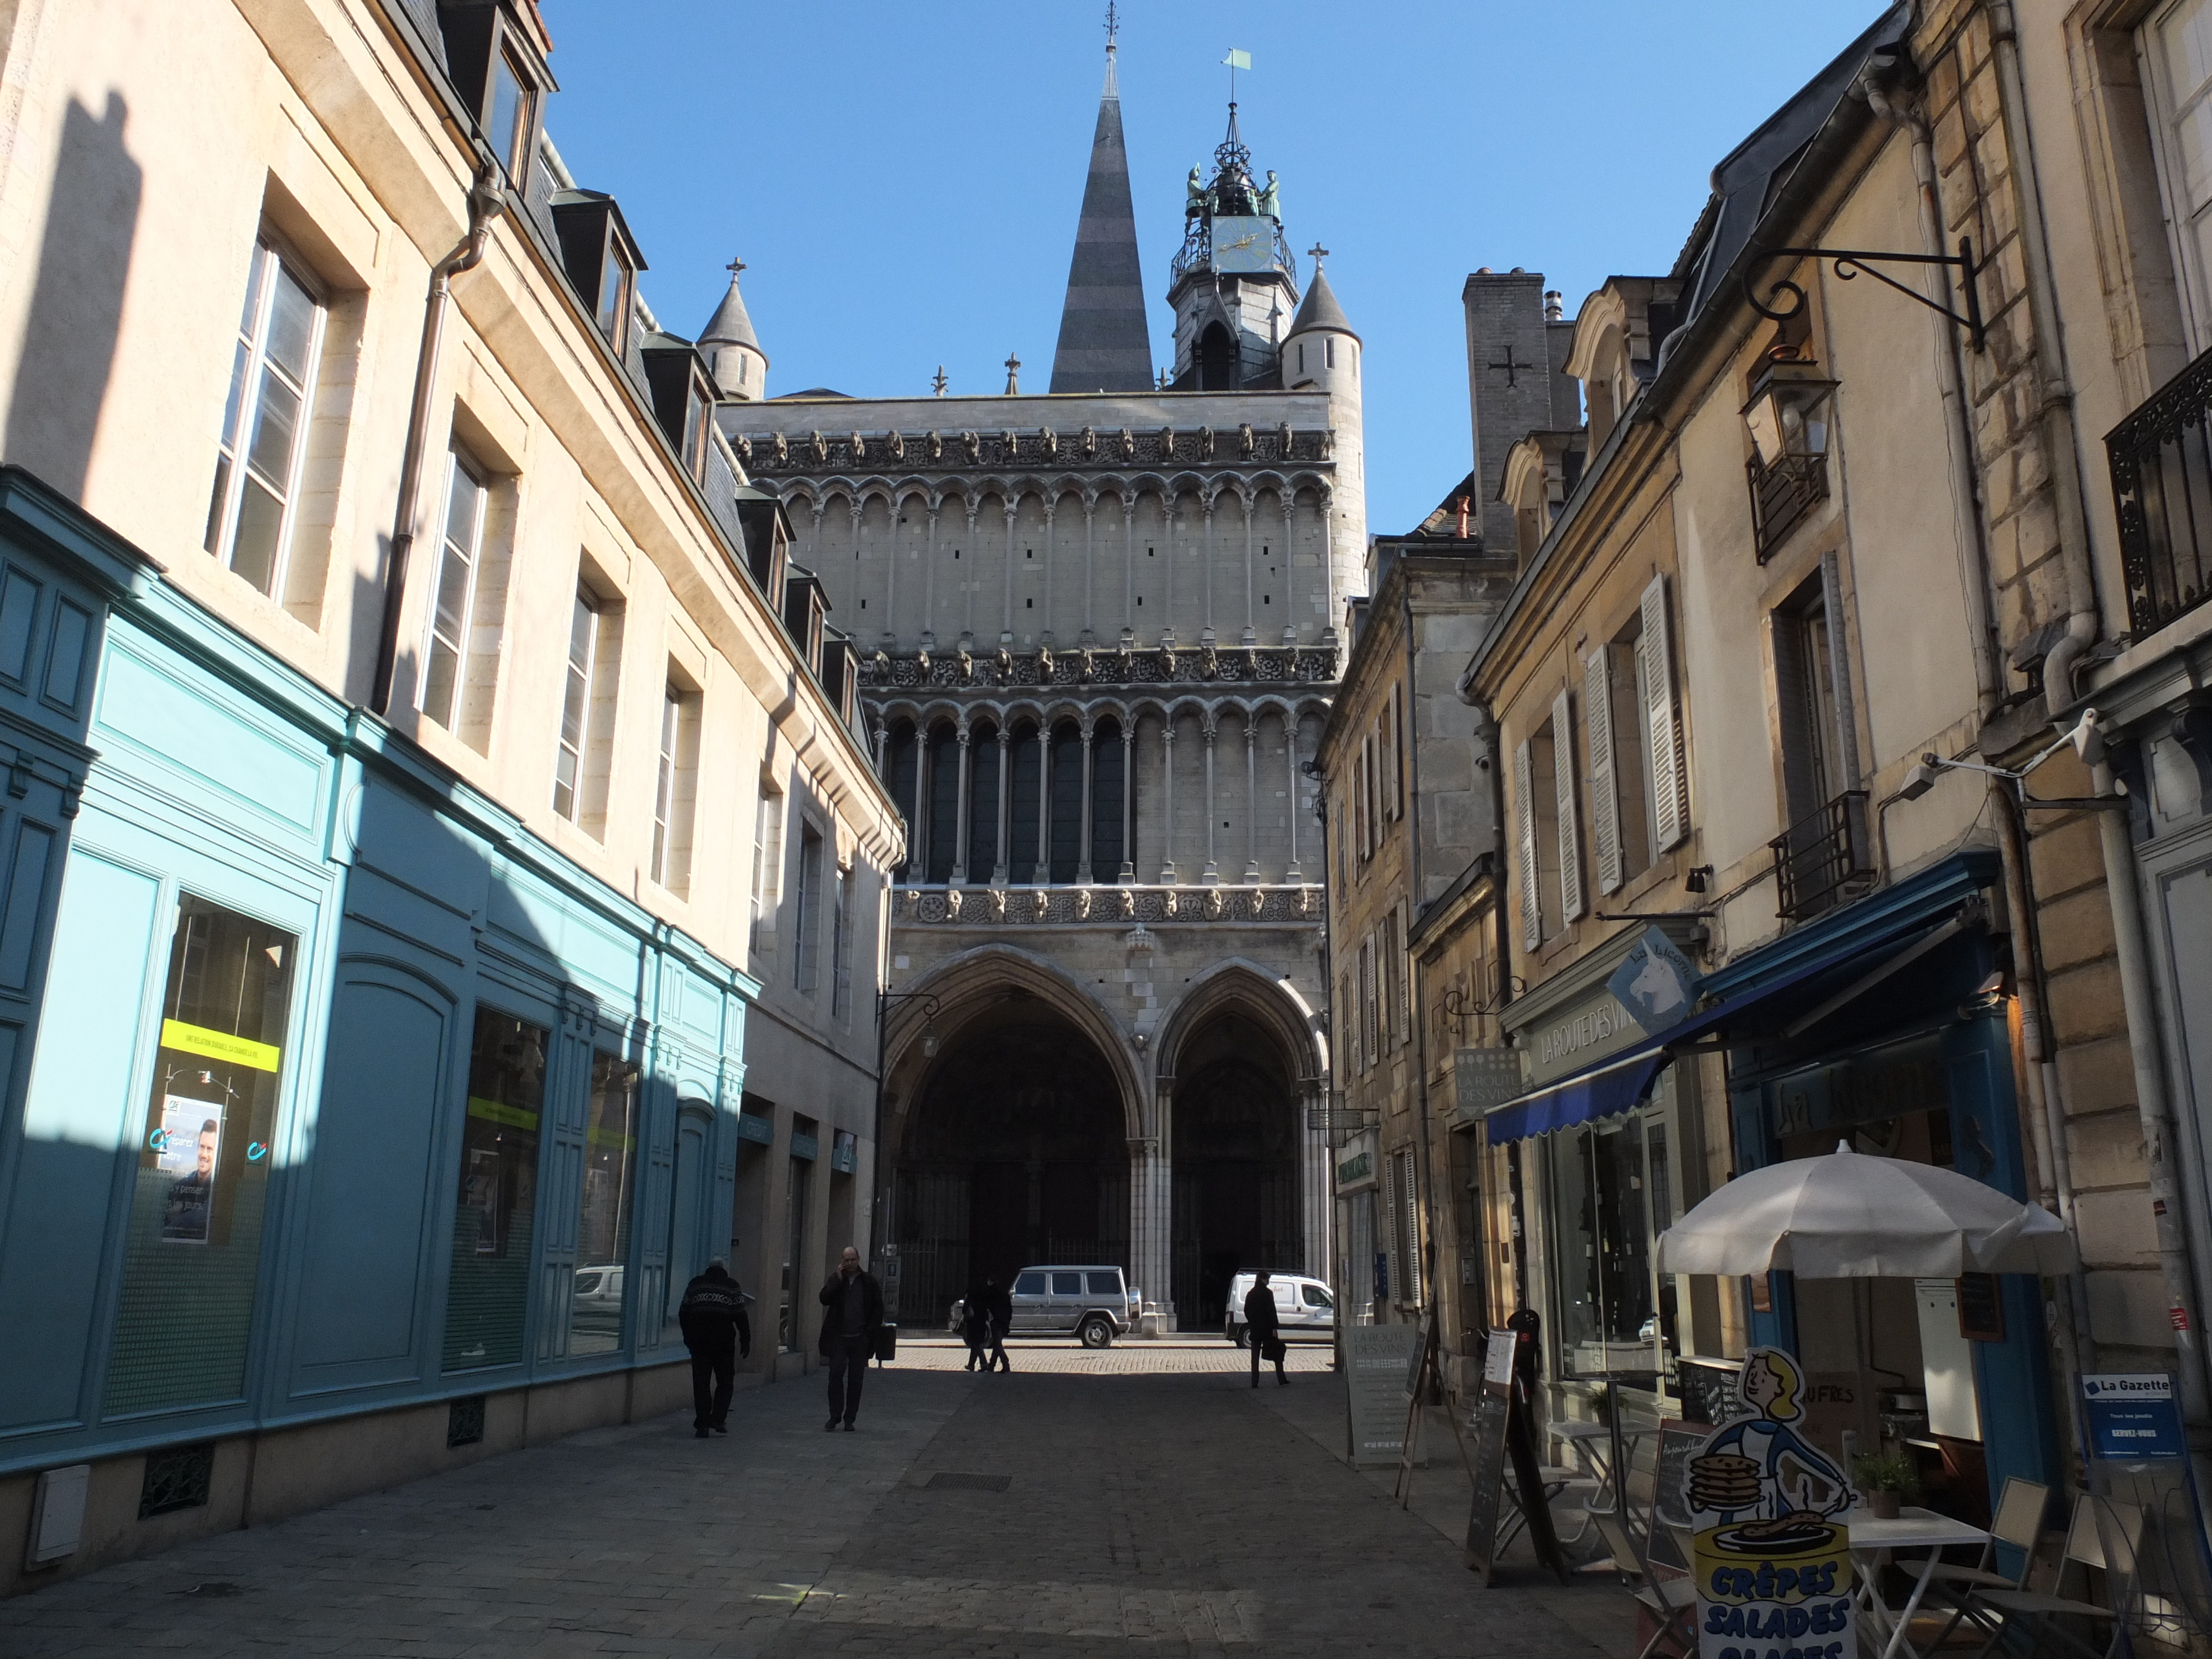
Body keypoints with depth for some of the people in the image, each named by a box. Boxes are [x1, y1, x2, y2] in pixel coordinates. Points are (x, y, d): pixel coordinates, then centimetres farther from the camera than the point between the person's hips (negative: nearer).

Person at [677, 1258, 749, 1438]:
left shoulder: (695, 1284, 12)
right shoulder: (732, 1287, 4)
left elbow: (683, 1314, 11)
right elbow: (741, 1317, -1)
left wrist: (688, 1338, 21)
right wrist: (745, 1342, 3)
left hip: (699, 1342, 2)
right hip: (724, 1342, -2)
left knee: (701, 1383, 6)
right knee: (725, 1382, 10)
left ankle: (702, 1424, 3)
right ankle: (718, 1418, -4)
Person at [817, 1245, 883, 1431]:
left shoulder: (869, 1281, 4)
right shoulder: (835, 1279, 8)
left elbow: (878, 1309, 6)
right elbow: (824, 1299, -6)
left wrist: (870, 1333, -3)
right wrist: (839, 1279, -12)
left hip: (860, 1339, 0)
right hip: (838, 1338, 0)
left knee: (856, 1378, 2)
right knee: (836, 1374, -9)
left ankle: (850, 1418, 10)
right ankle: (835, 1415, 1)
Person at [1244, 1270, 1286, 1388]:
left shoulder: (1250, 1294, 8)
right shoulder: (1267, 1293, -11)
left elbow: (1246, 1311, 12)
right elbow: (1271, 1312, -15)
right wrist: (1275, 1327, -14)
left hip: (1255, 1329, 5)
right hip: (1267, 1328, -5)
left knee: (1255, 1356, 6)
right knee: (1277, 1353, 7)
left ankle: (1255, 1382, 2)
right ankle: (1282, 1380, 7)